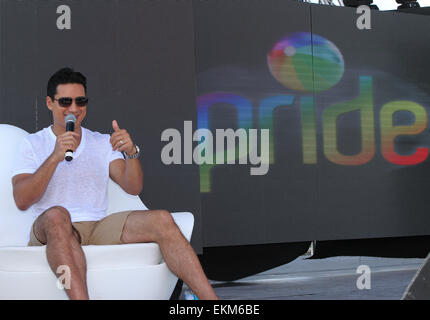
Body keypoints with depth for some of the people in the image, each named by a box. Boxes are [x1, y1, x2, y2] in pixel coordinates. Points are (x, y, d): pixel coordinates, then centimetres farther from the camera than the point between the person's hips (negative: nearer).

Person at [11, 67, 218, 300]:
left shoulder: (102, 143, 18)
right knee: (57, 215, -39)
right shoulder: (33, 144, 9)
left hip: (99, 229, 3)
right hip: (49, 234, -3)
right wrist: (55, 157, -17)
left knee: (161, 220, -20)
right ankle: (80, 297, -53)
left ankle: (211, 299, -28)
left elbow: (133, 188, 5)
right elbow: (22, 201, -7)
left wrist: (131, 153, -14)